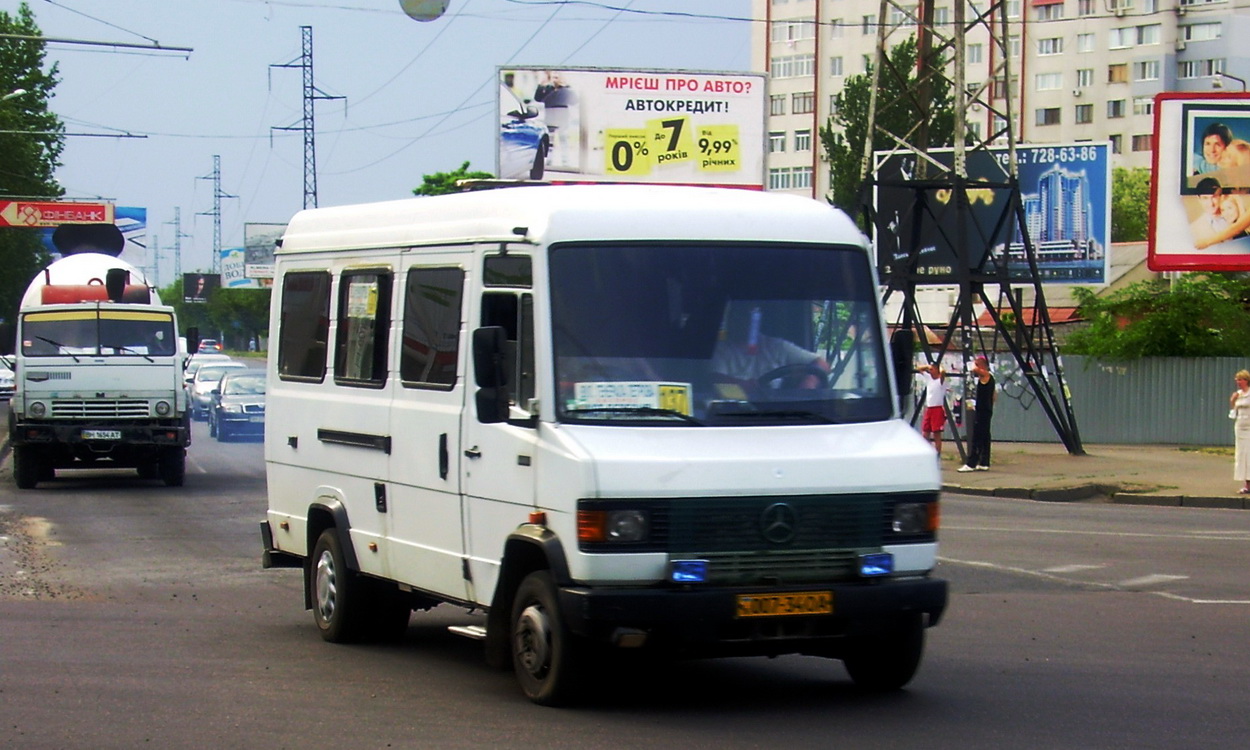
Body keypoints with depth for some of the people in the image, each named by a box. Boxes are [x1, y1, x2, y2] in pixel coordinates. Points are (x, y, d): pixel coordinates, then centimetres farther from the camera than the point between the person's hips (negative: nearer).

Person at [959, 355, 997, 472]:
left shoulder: (985, 375, -12)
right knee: (984, 438, 10)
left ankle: (971, 464, -11)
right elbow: (994, 396, 23)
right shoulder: (989, 378, 16)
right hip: (986, 411, 10)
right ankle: (984, 463, 12)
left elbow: (975, 369, -32)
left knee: (976, 438, -10)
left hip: (982, 411, -10)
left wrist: (975, 363, -8)